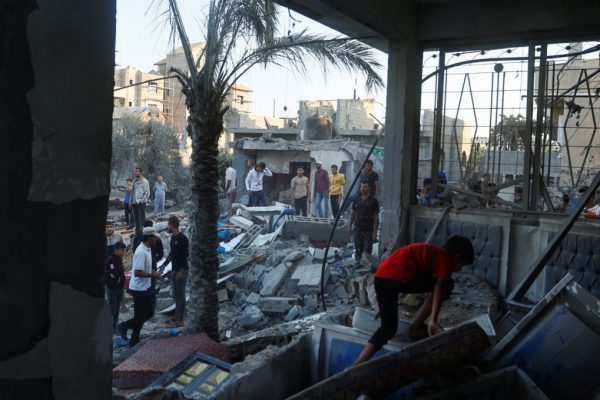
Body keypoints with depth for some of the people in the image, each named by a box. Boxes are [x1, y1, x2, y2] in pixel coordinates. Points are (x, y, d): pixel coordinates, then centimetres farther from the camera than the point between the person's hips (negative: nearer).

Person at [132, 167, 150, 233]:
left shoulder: (144, 181, -4)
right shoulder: (134, 181, 15)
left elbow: (147, 193, -8)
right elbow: (132, 191, 18)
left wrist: (142, 200, -14)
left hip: (141, 203, -6)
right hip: (135, 203, 6)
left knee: (142, 218, -6)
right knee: (136, 217, 10)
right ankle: (137, 230, 18)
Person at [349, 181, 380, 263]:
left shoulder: (373, 201, -7)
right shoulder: (356, 199, 5)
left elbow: (376, 217, -7)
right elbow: (353, 213, 13)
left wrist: (375, 232, -11)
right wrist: (350, 226, 9)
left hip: (368, 230, -4)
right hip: (357, 229, 4)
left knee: (367, 251, -1)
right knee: (358, 250, 12)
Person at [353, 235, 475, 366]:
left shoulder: (433, 252, 34)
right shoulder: (446, 258, 9)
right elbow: (439, 286, -7)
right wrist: (433, 320, -12)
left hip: (381, 276, 8)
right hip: (398, 276, -8)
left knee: (388, 328, 14)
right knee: (446, 285, 9)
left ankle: (357, 366, 0)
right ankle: (416, 328, 10)